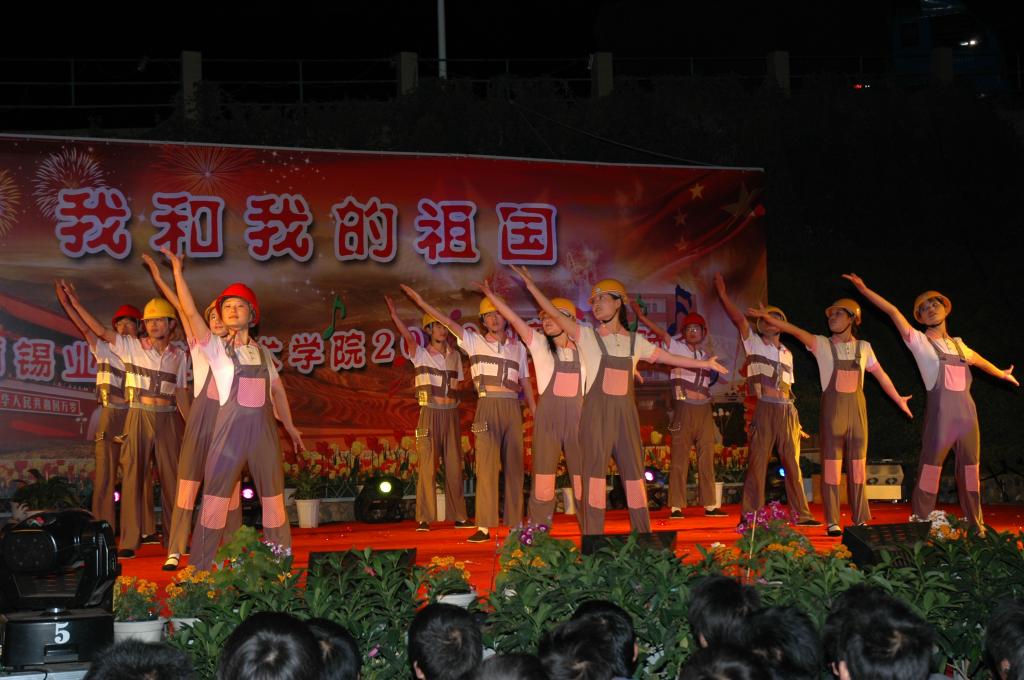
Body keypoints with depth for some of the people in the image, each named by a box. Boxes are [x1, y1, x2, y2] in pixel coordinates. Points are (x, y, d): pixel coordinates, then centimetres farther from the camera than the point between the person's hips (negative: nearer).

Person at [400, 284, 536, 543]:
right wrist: (422, 303, -12)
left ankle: (515, 523, 6)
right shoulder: (474, 342, 7)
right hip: (487, 407, -2)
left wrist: (536, 414, 11)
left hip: (513, 408, 2)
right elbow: (449, 323, -2)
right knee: (486, 465, -9)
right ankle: (484, 527, -10)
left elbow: (525, 383, 16)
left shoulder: (518, 347, 14)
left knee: (514, 465, 2)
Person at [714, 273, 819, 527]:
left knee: (793, 464, 5)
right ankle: (751, 515, -3)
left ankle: (802, 514, 8)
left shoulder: (787, 353, 20)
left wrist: (794, 417, 15)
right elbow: (739, 319, -4)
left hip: (788, 411, 4)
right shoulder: (754, 343, 7)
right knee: (758, 462, -6)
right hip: (765, 410, -4)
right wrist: (723, 294, -11)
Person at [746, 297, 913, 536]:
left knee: (857, 465, 6)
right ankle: (832, 522, -2)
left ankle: (860, 520, 13)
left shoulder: (863, 347, 9)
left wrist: (898, 399, 23)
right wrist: (768, 318, -23)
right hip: (832, 408, -2)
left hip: (857, 408, 2)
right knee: (832, 464, -4)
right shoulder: (822, 345, 1)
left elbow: (881, 375, 18)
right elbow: (796, 331, -11)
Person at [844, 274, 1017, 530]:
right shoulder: (919, 341, 5)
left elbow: (979, 360, 38)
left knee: (970, 467, 6)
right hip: (940, 408, -5)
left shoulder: (958, 345, 20)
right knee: (932, 464, -8)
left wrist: (1002, 374, 55)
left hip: (967, 409, 5)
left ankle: (975, 523, 13)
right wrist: (864, 289, -9)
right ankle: (920, 521, -3)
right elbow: (893, 312, -2)